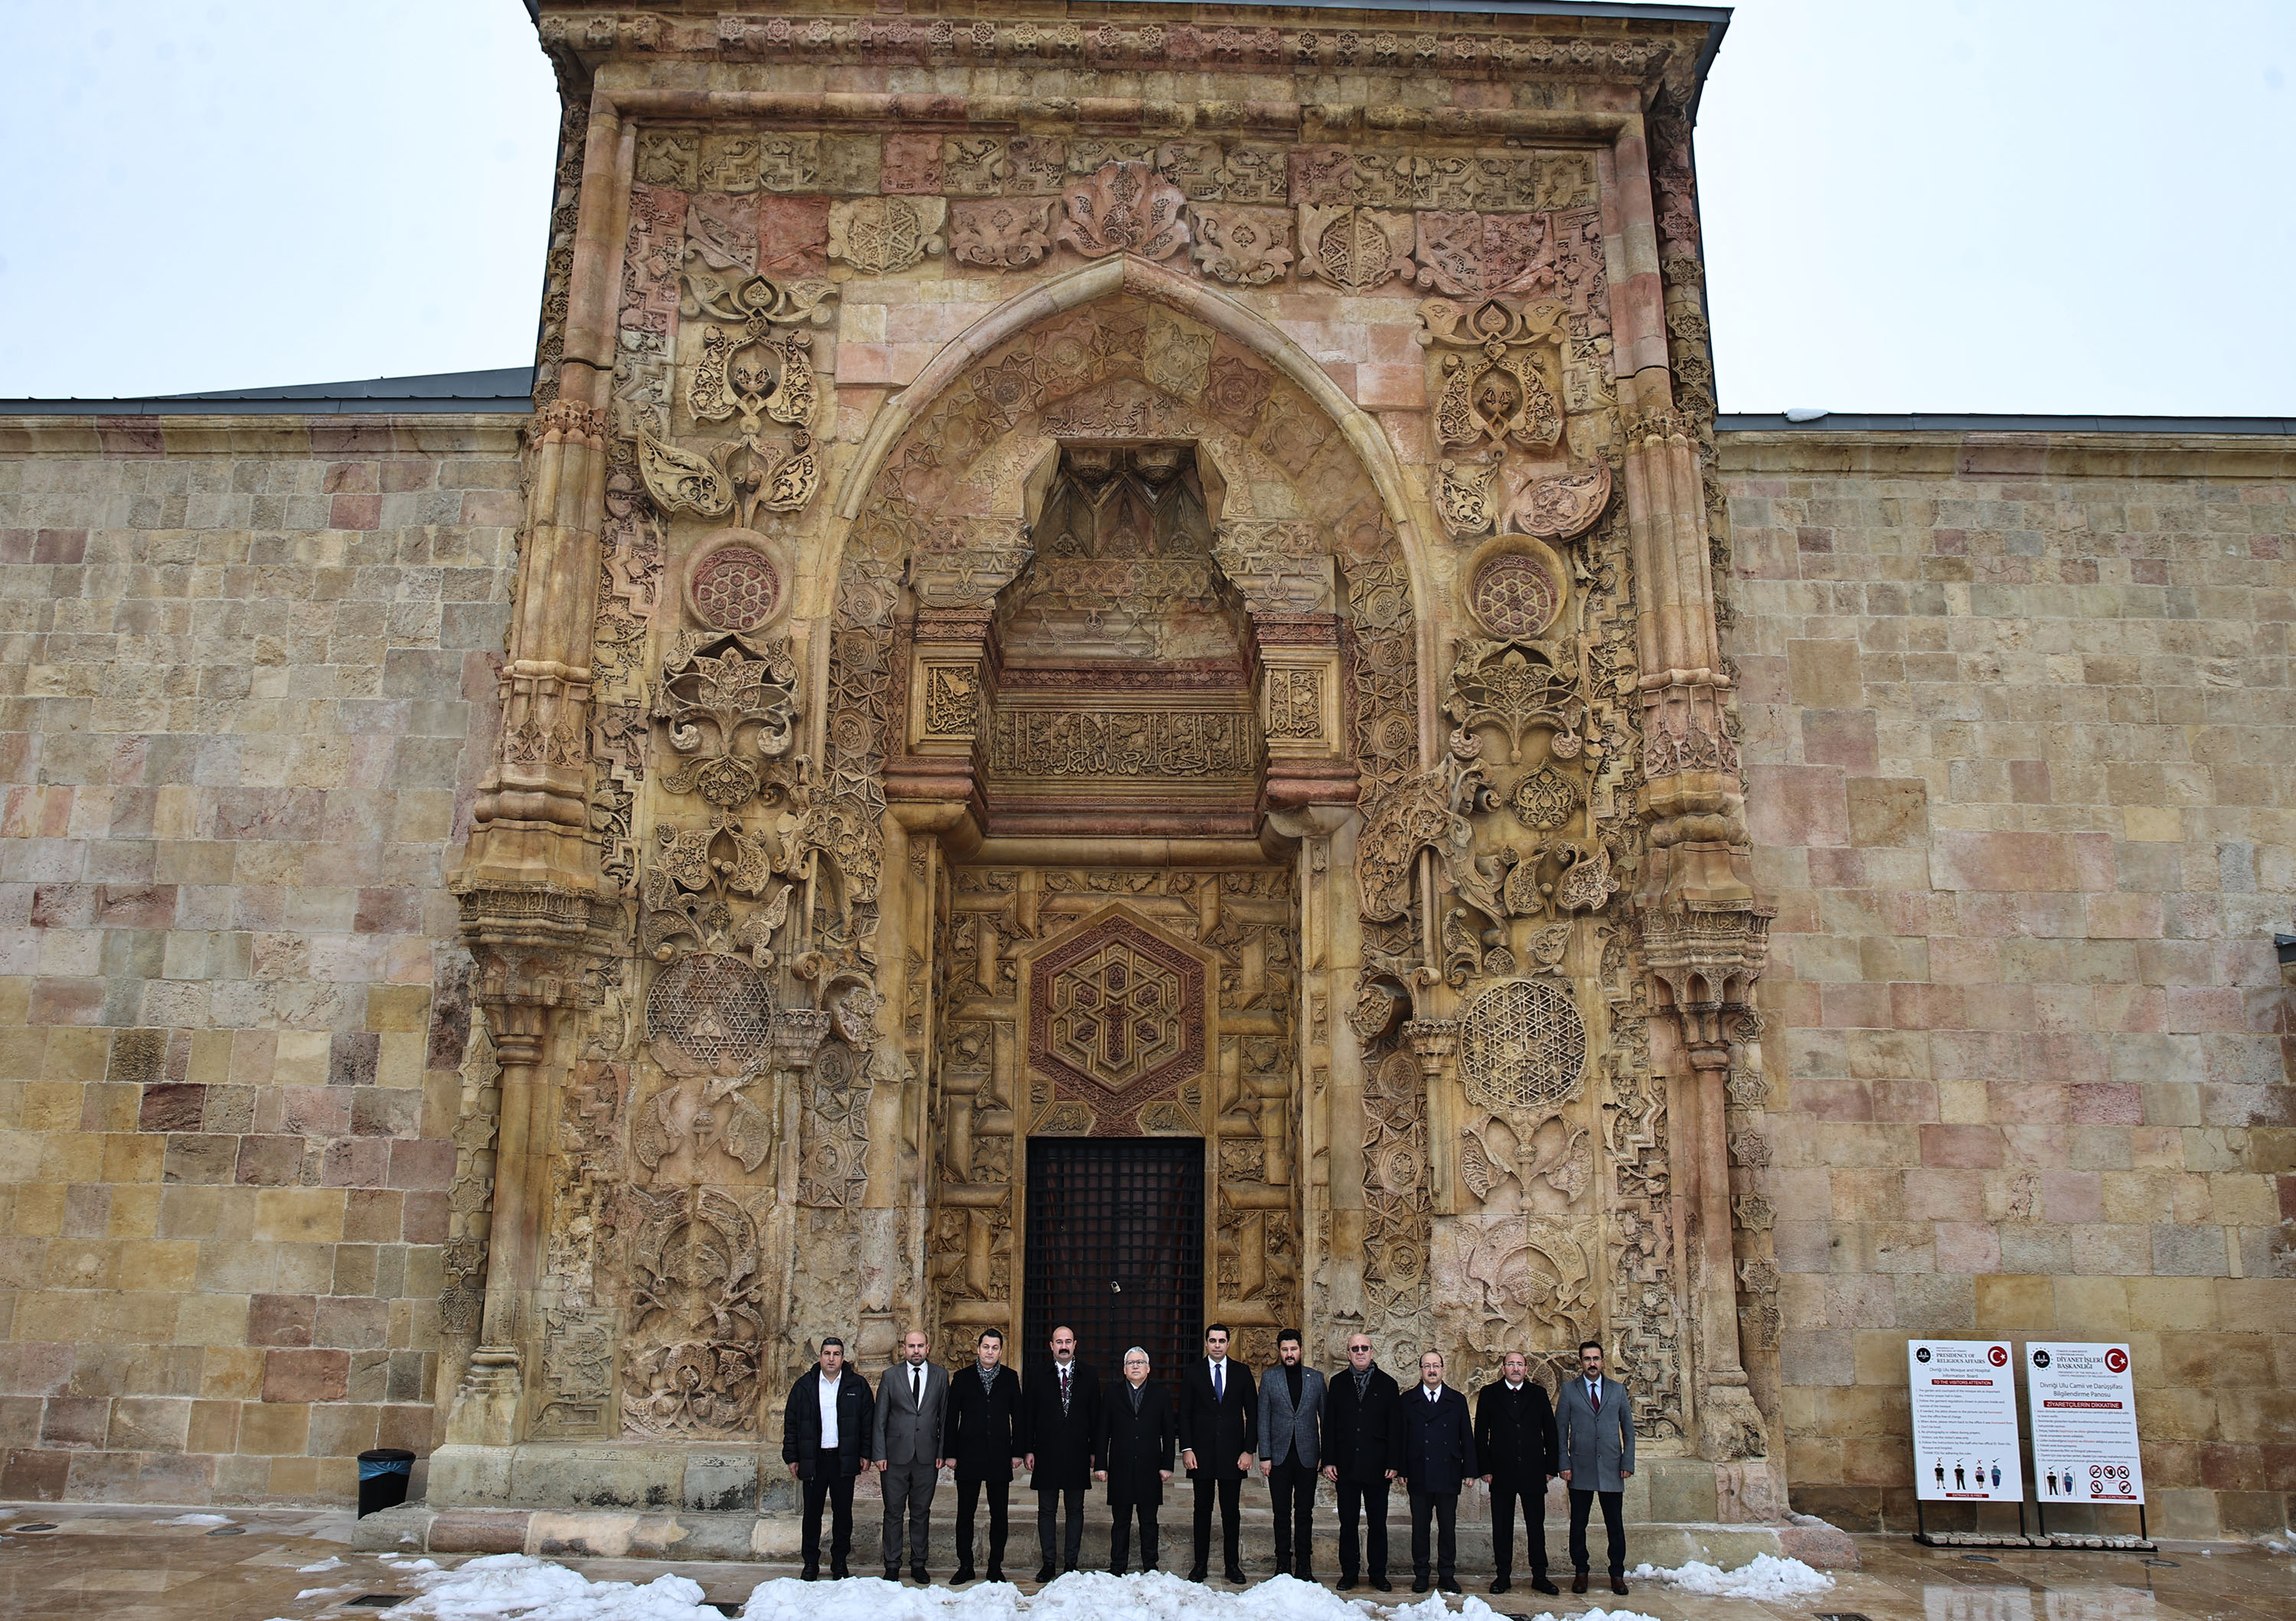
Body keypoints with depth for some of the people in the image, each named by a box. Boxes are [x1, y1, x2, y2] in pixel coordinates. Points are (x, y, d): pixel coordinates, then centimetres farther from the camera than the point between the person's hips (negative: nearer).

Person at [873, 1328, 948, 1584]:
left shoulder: (940, 1375, 5)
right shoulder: (890, 1376, 3)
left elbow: (945, 1416, 6)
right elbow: (880, 1418, 3)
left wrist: (942, 1452, 0)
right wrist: (880, 1454, -3)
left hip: (927, 1456, 1)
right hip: (896, 1455, -1)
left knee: (921, 1512, 8)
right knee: (893, 1512, 4)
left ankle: (918, 1564, 19)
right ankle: (892, 1565, 15)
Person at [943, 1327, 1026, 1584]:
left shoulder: (1010, 1378, 6)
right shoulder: (962, 1379, 4)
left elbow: (1019, 1416, 7)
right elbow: (951, 1417, 4)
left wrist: (1018, 1451, 2)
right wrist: (950, 1453, -1)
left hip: (999, 1457, 1)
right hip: (969, 1456, 0)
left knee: (998, 1514, 5)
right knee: (965, 1513, 4)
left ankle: (996, 1567, 14)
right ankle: (965, 1566, 14)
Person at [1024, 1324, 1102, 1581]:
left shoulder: (1089, 1377, 5)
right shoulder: (1038, 1377, 4)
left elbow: (1095, 1417, 6)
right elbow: (1030, 1416, 4)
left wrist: (1094, 1451, 1)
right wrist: (1029, 1450, -2)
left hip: (1077, 1454, 1)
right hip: (1046, 1454, 0)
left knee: (1075, 1510, 7)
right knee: (1047, 1511, 5)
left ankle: (1071, 1562, 16)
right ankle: (1048, 1563, 14)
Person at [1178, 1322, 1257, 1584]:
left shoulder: (1242, 1372, 5)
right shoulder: (1193, 1373, 4)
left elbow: (1252, 1413, 5)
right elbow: (1184, 1414, 4)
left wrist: (1249, 1450, -2)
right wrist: (1186, 1449, -5)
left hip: (1232, 1453, 0)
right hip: (1202, 1453, 0)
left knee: (1231, 1511, 4)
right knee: (1202, 1510, 6)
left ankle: (1233, 1564, 13)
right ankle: (1200, 1563, 14)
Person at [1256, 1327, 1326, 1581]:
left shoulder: (1316, 1378, 6)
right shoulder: (1269, 1377, 4)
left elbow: (1325, 1418, 8)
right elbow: (1263, 1419, 3)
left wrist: (1327, 1455, 3)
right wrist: (1264, 1456, -3)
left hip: (1307, 1455, 0)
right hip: (1279, 1455, 0)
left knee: (1304, 1513, 5)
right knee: (1282, 1513, 4)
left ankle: (1304, 1566, 13)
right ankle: (1283, 1565, 13)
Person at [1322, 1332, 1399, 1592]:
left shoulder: (1387, 1385, 6)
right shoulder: (1338, 1384, 8)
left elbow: (1394, 1427, 4)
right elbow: (1329, 1424, 6)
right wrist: (1328, 1461, -2)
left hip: (1377, 1467, -1)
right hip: (1346, 1466, 1)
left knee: (1378, 1524, 5)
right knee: (1348, 1523, 6)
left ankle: (1379, 1574, 15)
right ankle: (1349, 1573, 15)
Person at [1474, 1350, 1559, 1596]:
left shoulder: (1538, 1393, 7)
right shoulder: (1489, 1393, 3)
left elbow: (1550, 1432, 9)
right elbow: (1481, 1434, 3)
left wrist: (1551, 1467, 3)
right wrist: (1485, 1468, -4)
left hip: (1533, 1472, 1)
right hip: (1501, 1472, -1)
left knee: (1536, 1526, 5)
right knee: (1502, 1527, 5)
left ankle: (1539, 1576, 13)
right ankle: (1502, 1576, 14)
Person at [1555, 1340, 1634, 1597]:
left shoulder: (1618, 1390, 9)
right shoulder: (1569, 1389, 4)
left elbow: (1628, 1429, 10)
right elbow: (1560, 1429, 4)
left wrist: (1628, 1463, 1)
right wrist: (1564, 1464, -3)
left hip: (1612, 1469, 1)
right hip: (1580, 1469, -1)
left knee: (1615, 1525, 3)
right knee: (1578, 1525, 4)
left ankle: (1617, 1574, 14)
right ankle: (1580, 1573, 15)